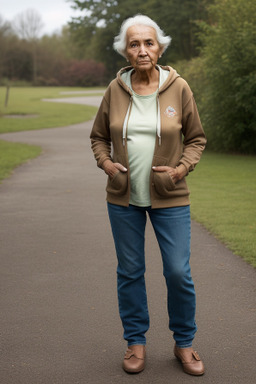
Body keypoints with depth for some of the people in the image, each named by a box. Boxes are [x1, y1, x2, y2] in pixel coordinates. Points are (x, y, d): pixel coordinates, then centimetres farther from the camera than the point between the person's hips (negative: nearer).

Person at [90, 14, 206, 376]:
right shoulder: (116, 89, 0)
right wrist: (107, 164, -7)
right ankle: (136, 342, 26)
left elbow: (196, 138, 5)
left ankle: (184, 343, 21)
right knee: (129, 271, 9)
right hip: (123, 197, 2)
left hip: (169, 198, -1)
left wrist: (180, 170, -11)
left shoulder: (178, 87, -4)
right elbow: (98, 137, 11)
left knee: (179, 272, -1)